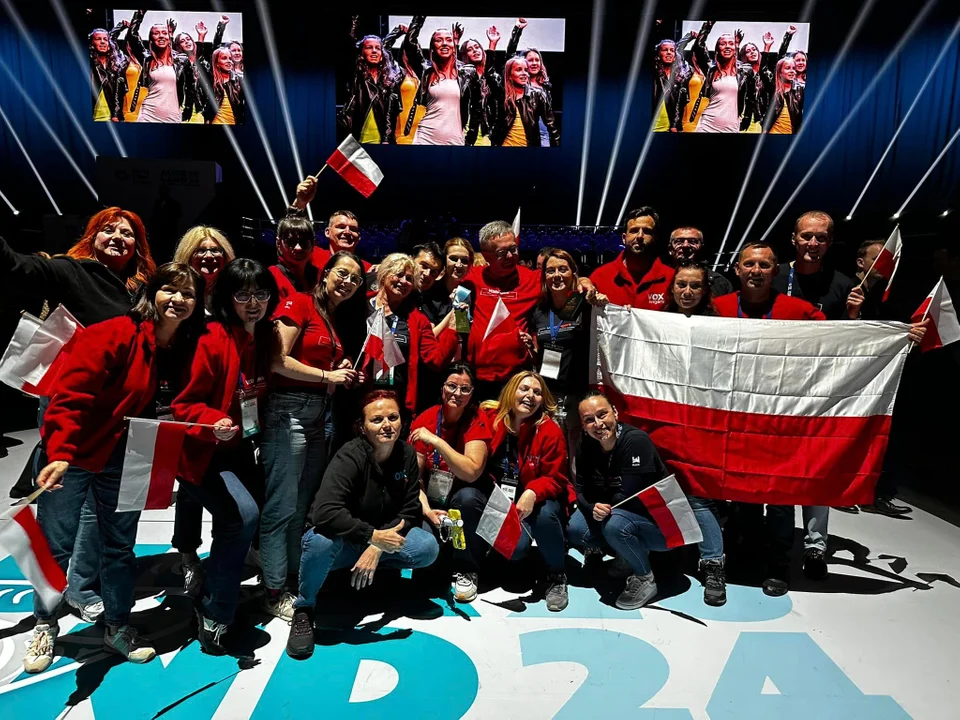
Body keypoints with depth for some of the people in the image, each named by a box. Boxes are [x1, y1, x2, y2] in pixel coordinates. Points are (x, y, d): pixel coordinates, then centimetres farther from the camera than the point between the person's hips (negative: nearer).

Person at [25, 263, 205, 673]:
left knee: (120, 546, 13)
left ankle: (118, 630, 31)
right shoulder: (114, 335, -20)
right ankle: (45, 626, 29)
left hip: (124, 462, 5)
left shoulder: (189, 351, -3)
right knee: (56, 545, 1)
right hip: (72, 454, -4)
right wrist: (60, 454, -33)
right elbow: (70, 395, -24)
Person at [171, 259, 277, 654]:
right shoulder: (212, 340, -20)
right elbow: (185, 404, -17)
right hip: (204, 451, -7)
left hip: (242, 449, 7)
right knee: (243, 515, -23)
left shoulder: (266, 338, 1)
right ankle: (213, 613, -3)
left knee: (237, 521, 13)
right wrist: (213, 424, -33)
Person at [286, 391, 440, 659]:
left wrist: (377, 548, -20)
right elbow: (324, 513, -37)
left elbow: (410, 511, -7)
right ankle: (303, 609, -9)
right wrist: (373, 536, -36)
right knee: (321, 540, -38)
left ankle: (378, 569, 10)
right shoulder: (350, 456, -25)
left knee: (428, 548, -20)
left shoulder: (407, 454, -8)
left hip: (381, 538, 4)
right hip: (342, 542, -4)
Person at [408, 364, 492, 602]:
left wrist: (436, 441, -32)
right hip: (432, 499, 2)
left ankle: (466, 571, -16)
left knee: (466, 497, -36)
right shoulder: (425, 420, -7)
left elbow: (471, 473, -28)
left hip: (463, 501, -1)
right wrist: (426, 509, -21)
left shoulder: (477, 420, -15)